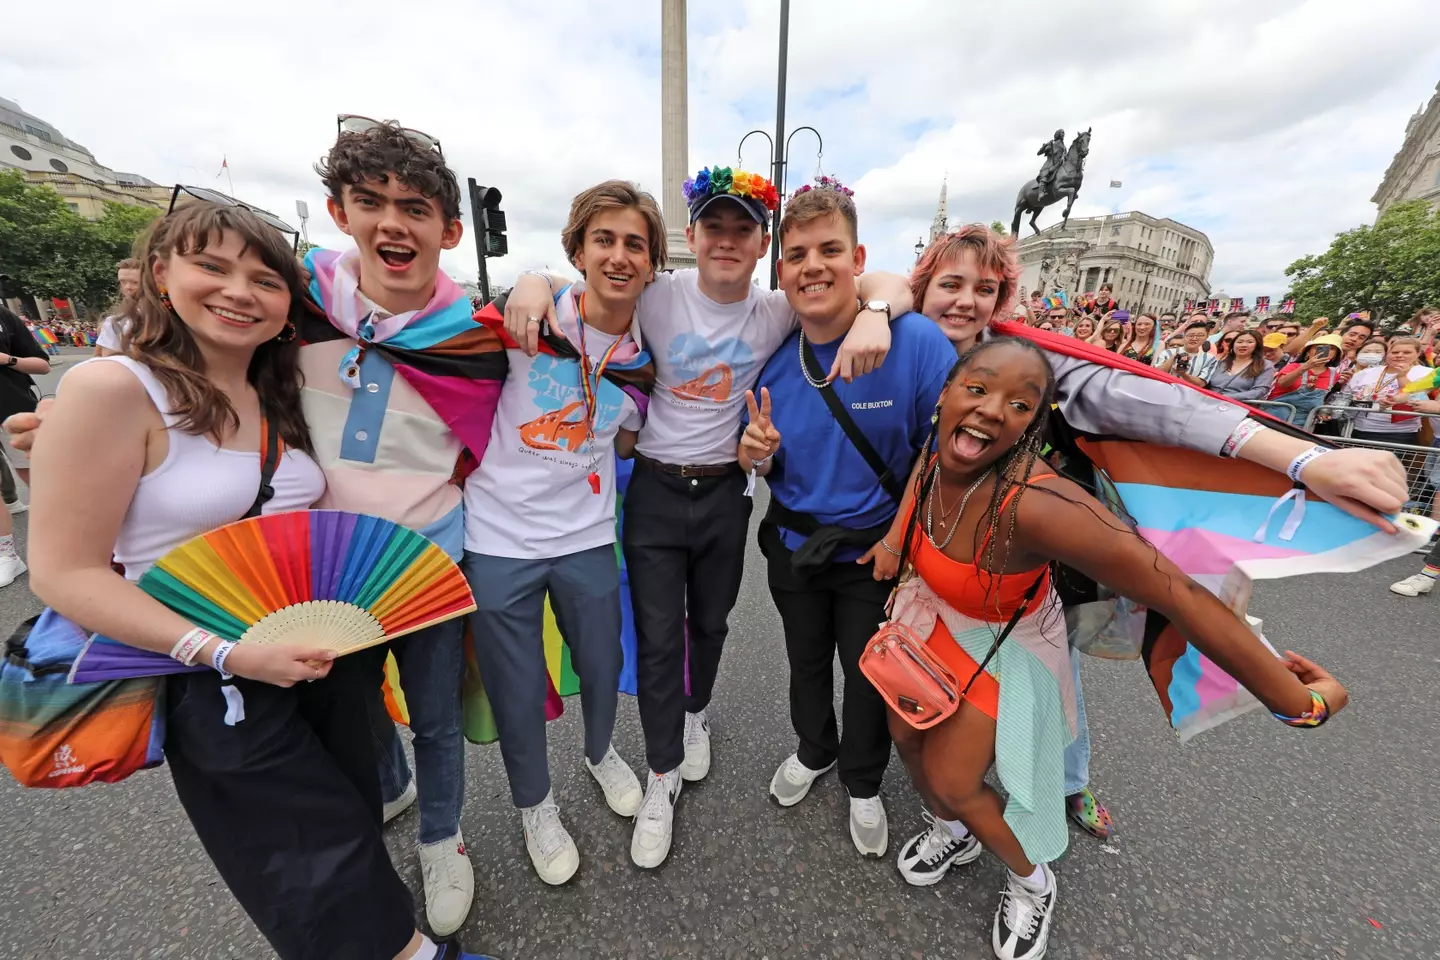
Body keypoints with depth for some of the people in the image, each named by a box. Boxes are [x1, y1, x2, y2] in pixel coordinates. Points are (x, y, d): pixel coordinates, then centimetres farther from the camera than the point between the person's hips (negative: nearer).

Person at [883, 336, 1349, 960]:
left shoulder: (1037, 504, -42)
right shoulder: (932, 456, -22)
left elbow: (1183, 596, -34)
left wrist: (1299, 703, -25)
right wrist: (897, 538, -3)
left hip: (1003, 645, -5)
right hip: (935, 616, 6)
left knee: (951, 780, 4)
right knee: (904, 734, 17)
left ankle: (1033, 882, 42)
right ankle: (953, 833, 53)